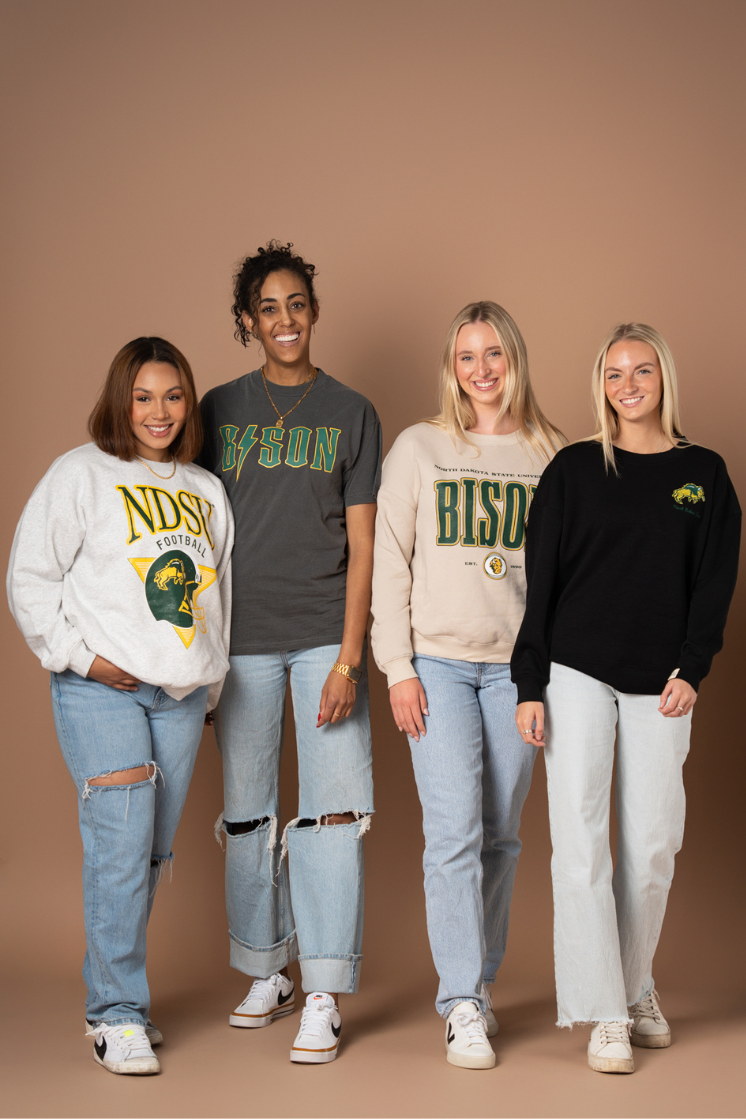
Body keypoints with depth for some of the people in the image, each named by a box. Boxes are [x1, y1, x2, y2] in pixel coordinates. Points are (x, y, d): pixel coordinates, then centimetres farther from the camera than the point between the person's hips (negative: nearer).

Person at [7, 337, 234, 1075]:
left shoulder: (206, 491, 17)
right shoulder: (80, 474, 0)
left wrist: (212, 676, 15)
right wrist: (81, 655, -10)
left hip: (181, 694, 5)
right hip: (99, 690, -5)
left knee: (152, 853, 8)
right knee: (119, 846, -13)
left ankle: (106, 996, 22)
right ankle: (119, 1016, -4)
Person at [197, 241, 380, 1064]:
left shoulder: (351, 414, 5)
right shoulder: (221, 409, 8)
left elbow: (361, 546, 1)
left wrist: (349, 658, -7)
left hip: (324, 636, -1)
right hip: (241, 639, 2)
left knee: (331, 809, -7)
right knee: (247, 812, 8)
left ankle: (324, 998, 0)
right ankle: (267, 973, 24)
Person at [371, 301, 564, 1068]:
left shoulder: (550, 457, 8)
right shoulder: (419, 449, 3)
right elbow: (389, 564, 2)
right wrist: (398, 668, -5)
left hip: (518, 666, 2)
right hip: (437, 662, -2)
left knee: (500, 835, 6)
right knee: (455, 832, -9)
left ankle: (478, 982, 21)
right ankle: (462, 1005, -3)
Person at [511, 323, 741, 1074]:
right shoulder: (573, 470, 4)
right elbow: (539, 582, 3)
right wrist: (530, 685, -3)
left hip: (659, 686, 1)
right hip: (577, 676, -1)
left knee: (653, 844, 5)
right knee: (581, 840, -7)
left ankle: (637, 988, 26)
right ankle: (606, 1017, 0)